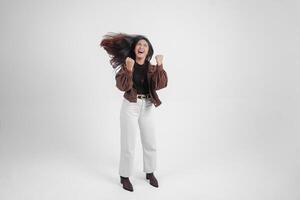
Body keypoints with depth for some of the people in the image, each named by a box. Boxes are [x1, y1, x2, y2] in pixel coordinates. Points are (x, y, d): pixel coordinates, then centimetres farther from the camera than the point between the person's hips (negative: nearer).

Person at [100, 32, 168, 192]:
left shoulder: (152, 67, 3)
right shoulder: (126, 64, -5)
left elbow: (160, 85, -12)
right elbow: (122, 86, -18)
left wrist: (160, 66, -19)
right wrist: (129, 69, -30)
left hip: (147, 107, 4)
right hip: (130, 107, -3)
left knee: (150, 143, 14)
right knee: (128, 145, 4)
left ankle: (150, 173, 36)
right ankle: (124, 176, 24)